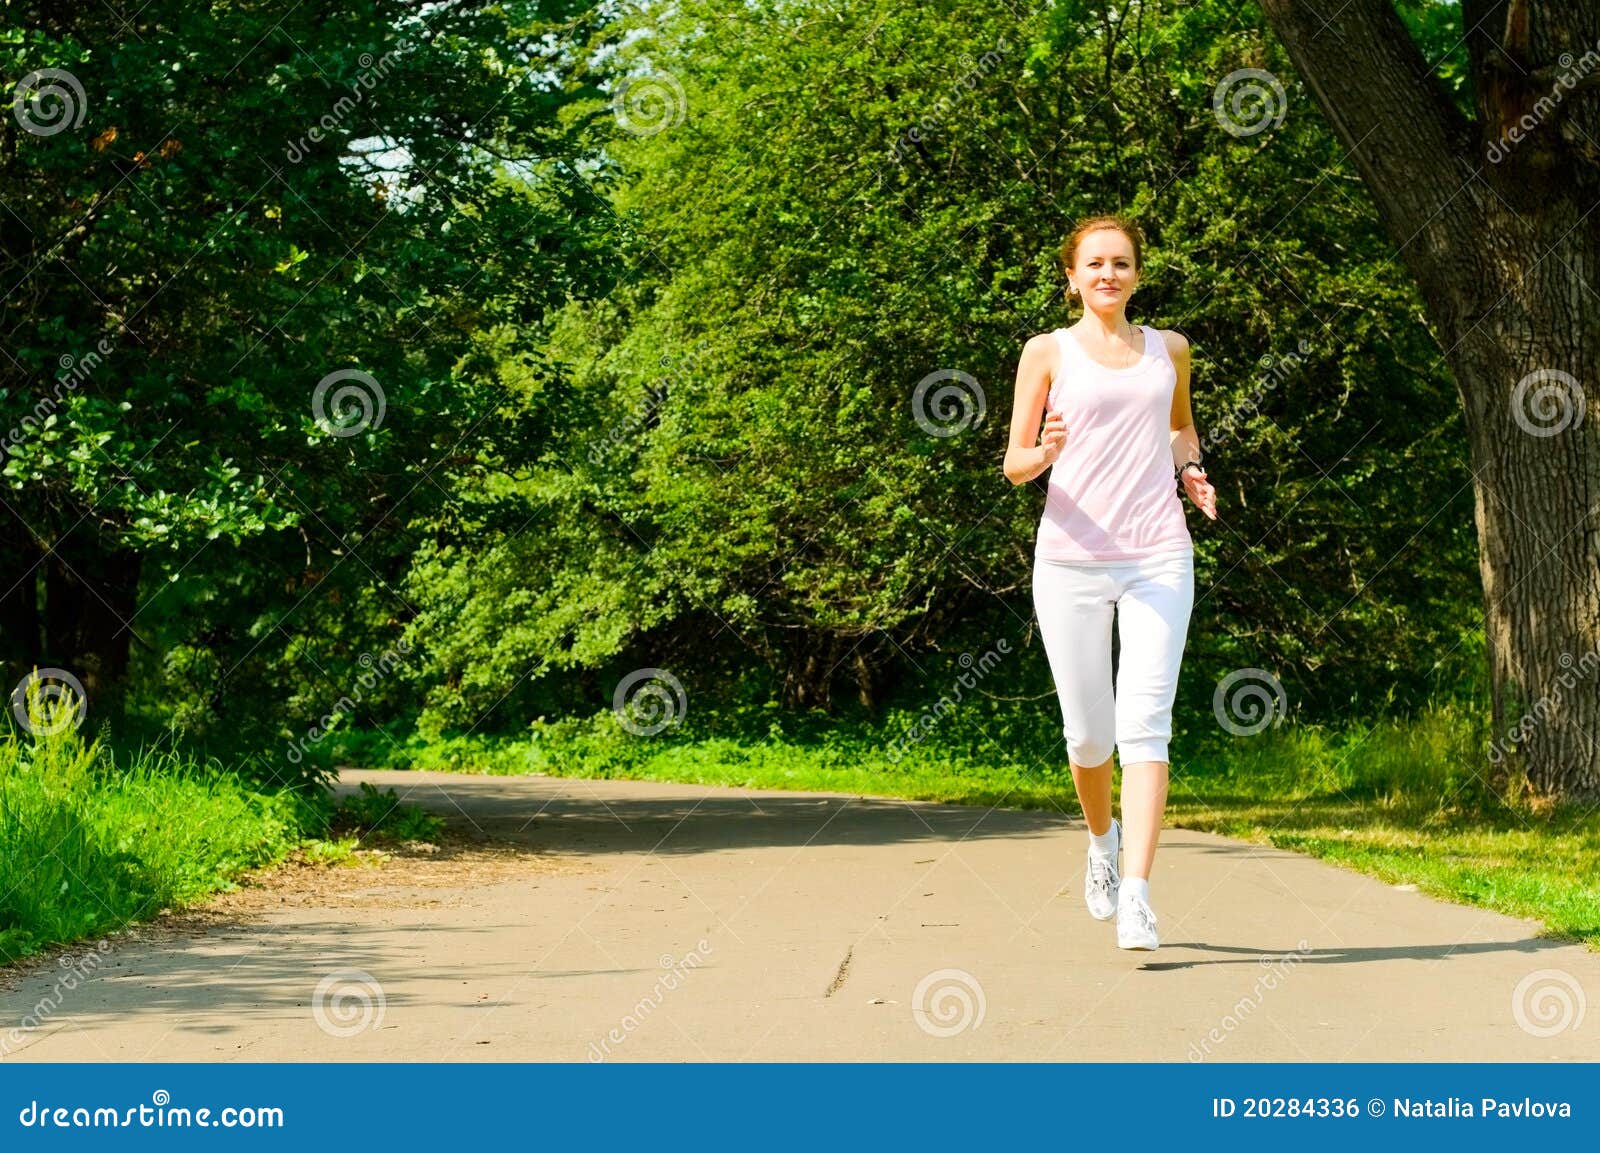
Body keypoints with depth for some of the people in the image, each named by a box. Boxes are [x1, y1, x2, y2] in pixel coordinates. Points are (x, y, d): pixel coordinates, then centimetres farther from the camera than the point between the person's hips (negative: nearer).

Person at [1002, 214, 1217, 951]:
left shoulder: (1169, 351, 13)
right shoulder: (1048, 353, 5)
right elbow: (1014, 466, 2)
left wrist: (1190, 469, 12)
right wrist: (1044, 453, -20)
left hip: (1157, 560, 1)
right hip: (1071, 559, -1)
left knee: (1145, 723, -13)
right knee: (1088, 732, 5)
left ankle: (1136, 898, -17)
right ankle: (1102, 842, 37)